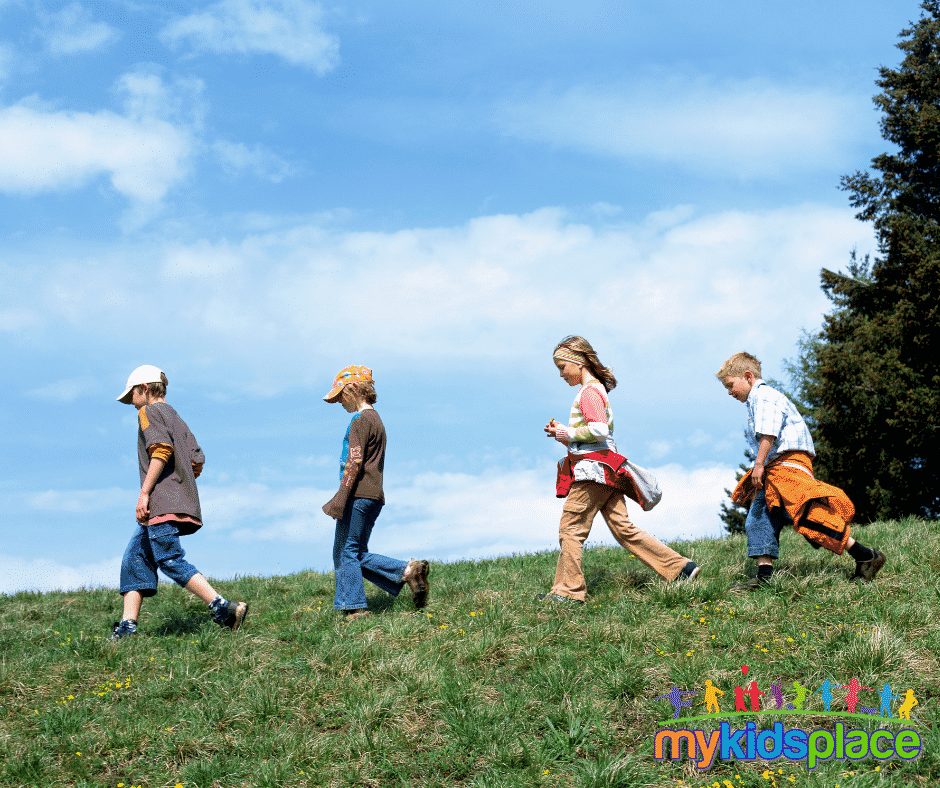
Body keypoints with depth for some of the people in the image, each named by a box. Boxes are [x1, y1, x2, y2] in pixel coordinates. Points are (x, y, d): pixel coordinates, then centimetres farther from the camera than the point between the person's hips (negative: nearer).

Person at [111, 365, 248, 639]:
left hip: (161, 503, -10)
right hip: (181, 500, 10)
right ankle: (128, 625, 6)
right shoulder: (176, 418, 26)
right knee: (134, 559, 10)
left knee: (170, 560, -15)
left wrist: (144, 492, -20)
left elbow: (161, 449, -18)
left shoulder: (149, 412, 0)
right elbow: (197, 462, 18)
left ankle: (224, 608, -22)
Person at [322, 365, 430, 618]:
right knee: (358, 555, 12)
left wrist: (339, 500, -19)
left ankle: (354, 609, -3)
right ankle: (408, 571, 2)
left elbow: (354, 463, -17)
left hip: (358, 495, -10)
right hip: (373, 496, 10)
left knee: (346, 552, -4)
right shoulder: (375, 419, 21)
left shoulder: (361, 421, -10)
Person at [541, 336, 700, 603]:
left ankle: (568, 590, -1)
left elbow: (598, 430, -22)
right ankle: (680, 567, 3)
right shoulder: (598, 389, 23)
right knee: (624, 529, 5)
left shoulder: (588, 392, -9)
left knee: (570, 528, -4)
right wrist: (563, 434, 13)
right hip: (605, 472, 10)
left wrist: (568, 433, -10)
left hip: (592, 470, -10)